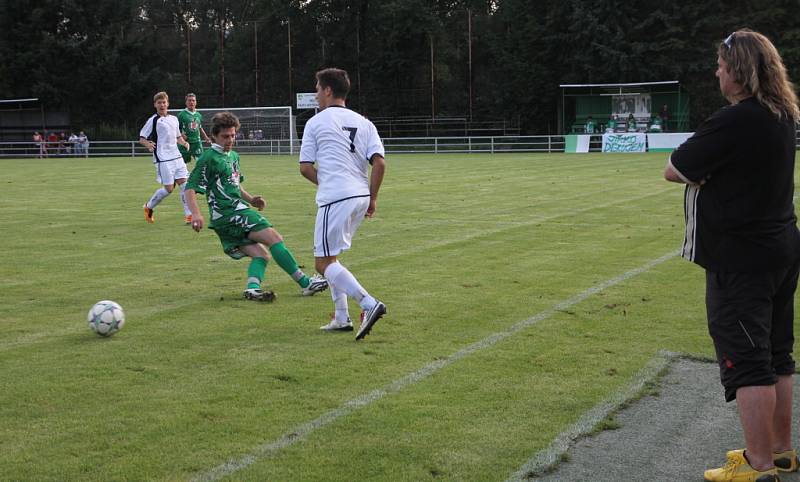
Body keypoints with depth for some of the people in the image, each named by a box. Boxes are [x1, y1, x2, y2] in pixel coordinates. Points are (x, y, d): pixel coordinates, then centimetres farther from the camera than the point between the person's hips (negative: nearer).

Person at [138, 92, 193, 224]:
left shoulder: (174, 119, 14)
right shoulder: (153, 121, -3)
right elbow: (141, 138, -2)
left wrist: (184, 143, 5)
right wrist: (147, 144, -24)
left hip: (176, 157, 6)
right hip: (163, 159, -6)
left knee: (184, 183, -4)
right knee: (168, 188, -5)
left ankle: (188, 214, -1)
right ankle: (149, 207, 18)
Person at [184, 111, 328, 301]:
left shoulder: (233, 156, 20)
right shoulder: (209, 158, -7)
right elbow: (190, 188, -12)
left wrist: (250, 199, 17)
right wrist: (196, 214, -26)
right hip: (228, 214, -9)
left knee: (261, 255, -1)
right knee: (274, 238, -15)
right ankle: (305, 283, -15)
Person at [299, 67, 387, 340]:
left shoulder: (315, 123, 3)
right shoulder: (363, 123, 15)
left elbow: (305, 167, 3)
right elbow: (379, 163, 3)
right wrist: (372, 198, 10)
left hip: (335, 198, -7)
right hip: (361, 196, 7)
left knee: (323, 262, -3)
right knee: (329, 256, 20)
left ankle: (369, 304, -21)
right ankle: (341, 318, 14)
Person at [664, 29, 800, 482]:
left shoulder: (734, 121, -22)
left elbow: (675, 170, -15)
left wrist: (700, 171, 2)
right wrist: (710, 171, -1)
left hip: (742, 257, -9)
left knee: (746, 360, -3)